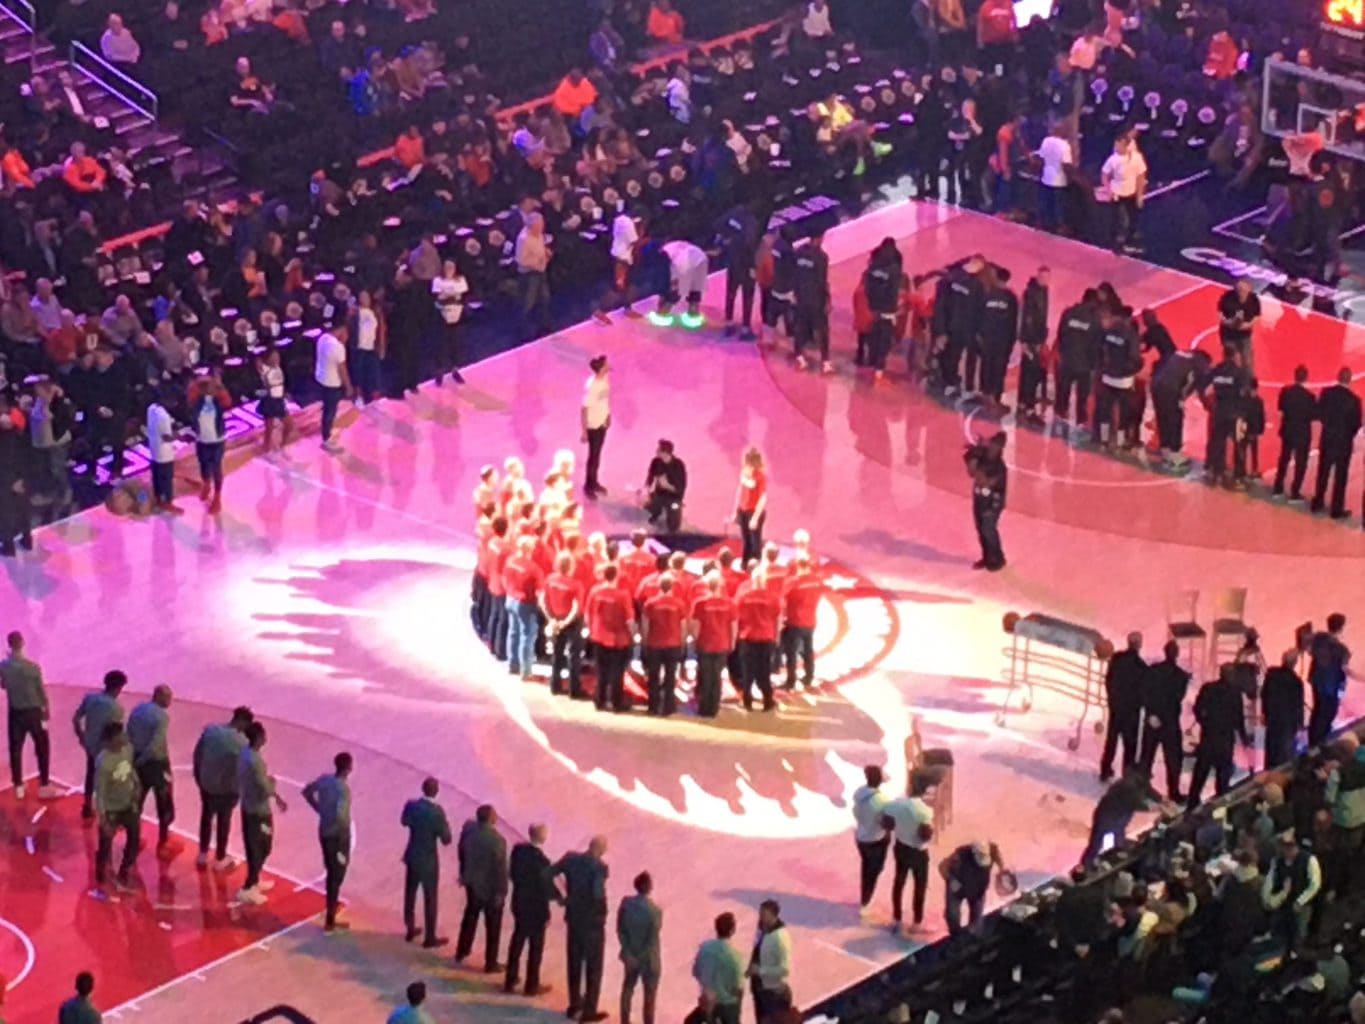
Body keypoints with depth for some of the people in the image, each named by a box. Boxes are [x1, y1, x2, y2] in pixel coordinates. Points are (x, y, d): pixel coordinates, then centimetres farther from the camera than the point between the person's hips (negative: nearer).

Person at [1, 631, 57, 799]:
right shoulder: (32, 666, -20)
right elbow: (41, 691, -12)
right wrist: (47, 713, 3)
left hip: (14, 712, 3)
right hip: (33, 711, -3)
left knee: (15, 749, 14)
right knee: (42, 748, 11)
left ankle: (18, 786, 20)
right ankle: (44, 786, 14)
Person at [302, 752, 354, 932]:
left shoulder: (324, 779, -4)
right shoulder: (343, 788, -27)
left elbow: (307, 792, 11)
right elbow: (340, 814, -36)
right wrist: (347, 827, -16)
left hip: (324, 832, 7)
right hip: (338, 835, -7)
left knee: (331, 871, 28)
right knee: (337, 876, 4)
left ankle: (333, 903, 49)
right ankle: (330, 921, 9)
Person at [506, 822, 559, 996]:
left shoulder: (518, 849, -7)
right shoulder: (540, 860, -28)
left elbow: (512, 874, 4)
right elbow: (545, 888, -20)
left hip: (519, 903, 6)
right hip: (536, 908, -6)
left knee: (517, 941, 20)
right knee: (536, 947, 10)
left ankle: (510, 982, 29)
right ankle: (532, 985, 22)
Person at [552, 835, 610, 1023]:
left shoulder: (571, 859, -7)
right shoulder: (599, 867, -23)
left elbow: (548, 874, -5)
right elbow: (598, 893, -34)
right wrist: (602, 905, -11)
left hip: (574, 918, 5)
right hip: (593, 922, -5)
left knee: (574, 964, 19)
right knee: (593, 967, 10)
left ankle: (574, 1005, 29)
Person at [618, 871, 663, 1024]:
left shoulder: (625, 903, -13)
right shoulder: (654, 910, -26)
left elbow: (620, 930, -7)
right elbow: (652, 939, -23)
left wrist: (628, 952, -3)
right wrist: (642, 958, -12)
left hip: (631, 955, 5)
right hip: (648, 959, -5)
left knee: (628, 989, 25)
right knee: (649, 996, 12)